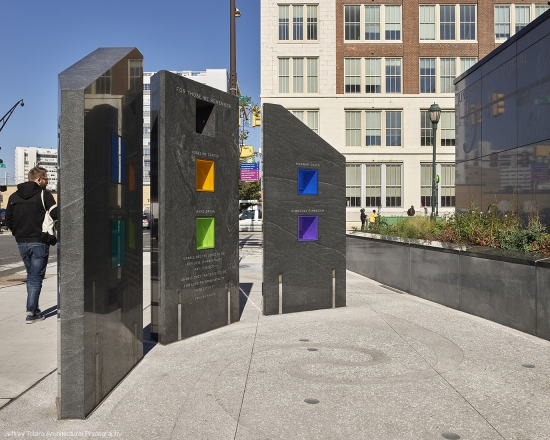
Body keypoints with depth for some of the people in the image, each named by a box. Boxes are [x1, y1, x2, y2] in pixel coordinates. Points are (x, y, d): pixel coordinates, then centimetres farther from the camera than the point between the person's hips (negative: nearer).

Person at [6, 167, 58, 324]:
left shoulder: (14, 196, 10)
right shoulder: (44, 194, -9)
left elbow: (8, 219, 11)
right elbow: (55, 215, -17)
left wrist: (18, 234, 15)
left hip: (21, 242, 6)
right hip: (39, 242, -6)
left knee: (31, 275, 19)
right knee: (36, 277, 0)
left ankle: (34, 309, 23)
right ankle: (31, 313, -1)